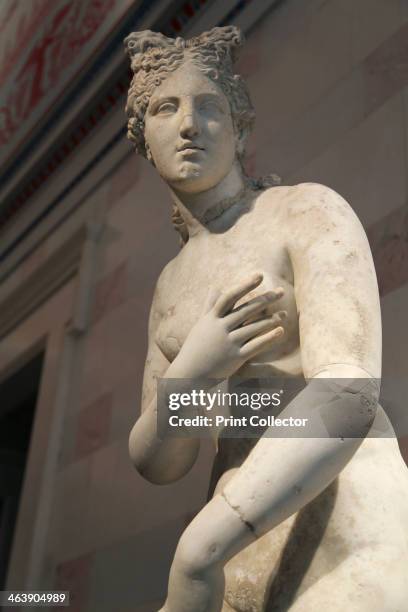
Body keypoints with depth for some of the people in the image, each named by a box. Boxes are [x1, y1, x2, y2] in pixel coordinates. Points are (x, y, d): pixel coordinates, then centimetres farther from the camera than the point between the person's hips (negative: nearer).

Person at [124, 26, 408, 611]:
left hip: (347, 559, -7)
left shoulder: (312, 210, -2)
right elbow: (157, 462, 14)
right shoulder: (175, 284, 20)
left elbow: (349, 391, -19)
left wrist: (196, 554, -22)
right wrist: (191, 374, -9)